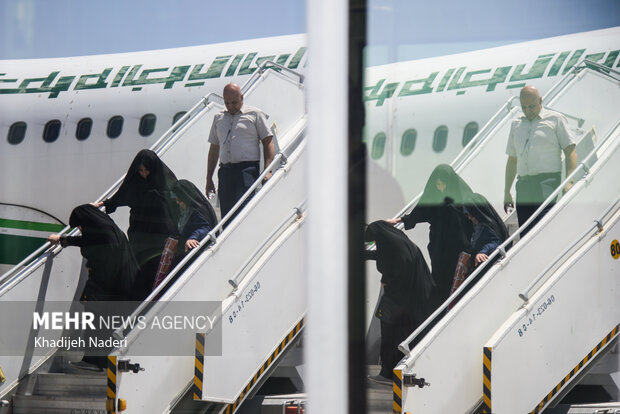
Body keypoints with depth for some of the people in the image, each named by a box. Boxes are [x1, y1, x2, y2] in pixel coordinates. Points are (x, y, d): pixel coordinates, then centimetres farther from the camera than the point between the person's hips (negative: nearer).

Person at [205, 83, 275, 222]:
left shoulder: (255, 114, 7)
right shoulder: (218, 118, 21)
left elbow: (268, 142, 3)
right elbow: (214, 149, 24)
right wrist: (209, 179, 19)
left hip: (247, 169, -5)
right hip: (225, 170, 5)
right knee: (226, 213, 0)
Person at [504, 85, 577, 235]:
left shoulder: (555, 119, 6)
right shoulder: (516, 125, 20)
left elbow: (570, 151, 1)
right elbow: (512, 159, 25)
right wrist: (507, 192, 19)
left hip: (547, 182, -5)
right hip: (523, 186, 5)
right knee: (524, 232, 0)